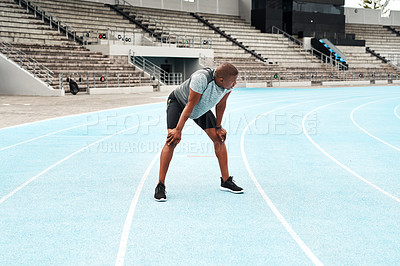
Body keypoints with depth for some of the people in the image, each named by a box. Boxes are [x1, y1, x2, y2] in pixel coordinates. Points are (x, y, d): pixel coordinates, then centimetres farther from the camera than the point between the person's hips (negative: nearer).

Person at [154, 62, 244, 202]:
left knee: (219, 138, -2)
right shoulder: (201, 78, -41)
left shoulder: (229, 83, -21)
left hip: (201, 109, 6)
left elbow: (221, 104, -5)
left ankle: (226, 181, 8)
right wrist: (178, 130, -32)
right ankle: (160, 186, -17)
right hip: (178, 102, -6)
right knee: (172, 141, -22)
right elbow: (190, 105, -35)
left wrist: (218, 127, 1)